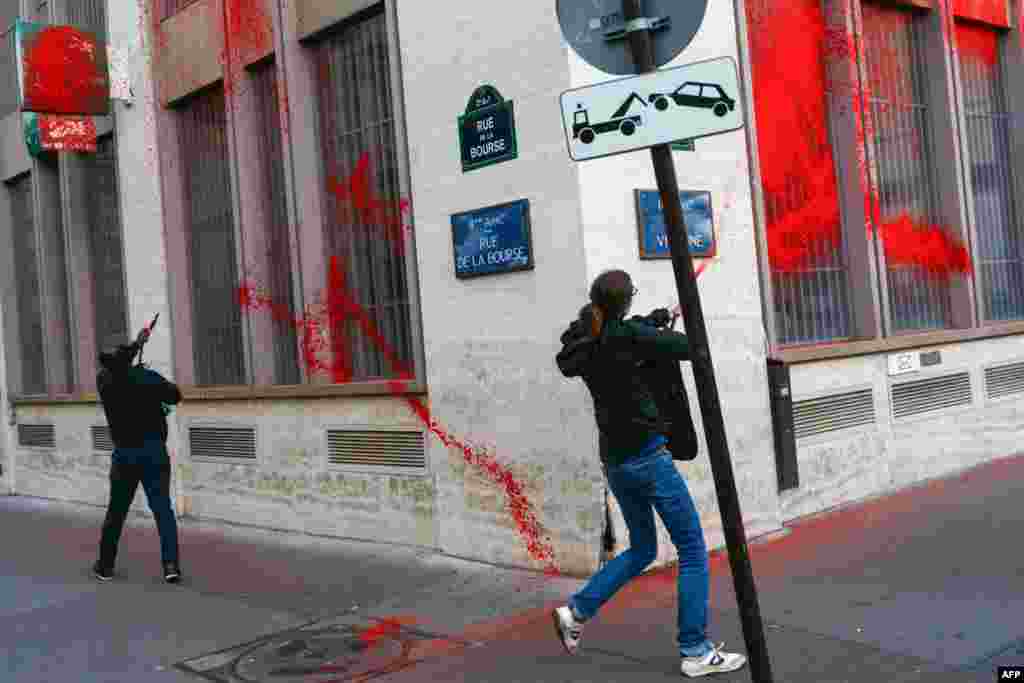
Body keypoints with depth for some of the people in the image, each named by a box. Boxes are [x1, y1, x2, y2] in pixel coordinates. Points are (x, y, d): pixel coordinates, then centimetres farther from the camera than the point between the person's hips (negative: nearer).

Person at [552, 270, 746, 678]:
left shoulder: (583, 343, 6)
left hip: (614, 460, 8)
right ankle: (696, 652, 8)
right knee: (693, 552, 4)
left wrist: (649, 323, 22)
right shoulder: (628, 336, -15)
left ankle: (576, 611, 18)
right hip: (648, 456, -8)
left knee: (642, 550, 23)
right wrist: (661, 330, 11)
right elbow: (689, 349, -8)